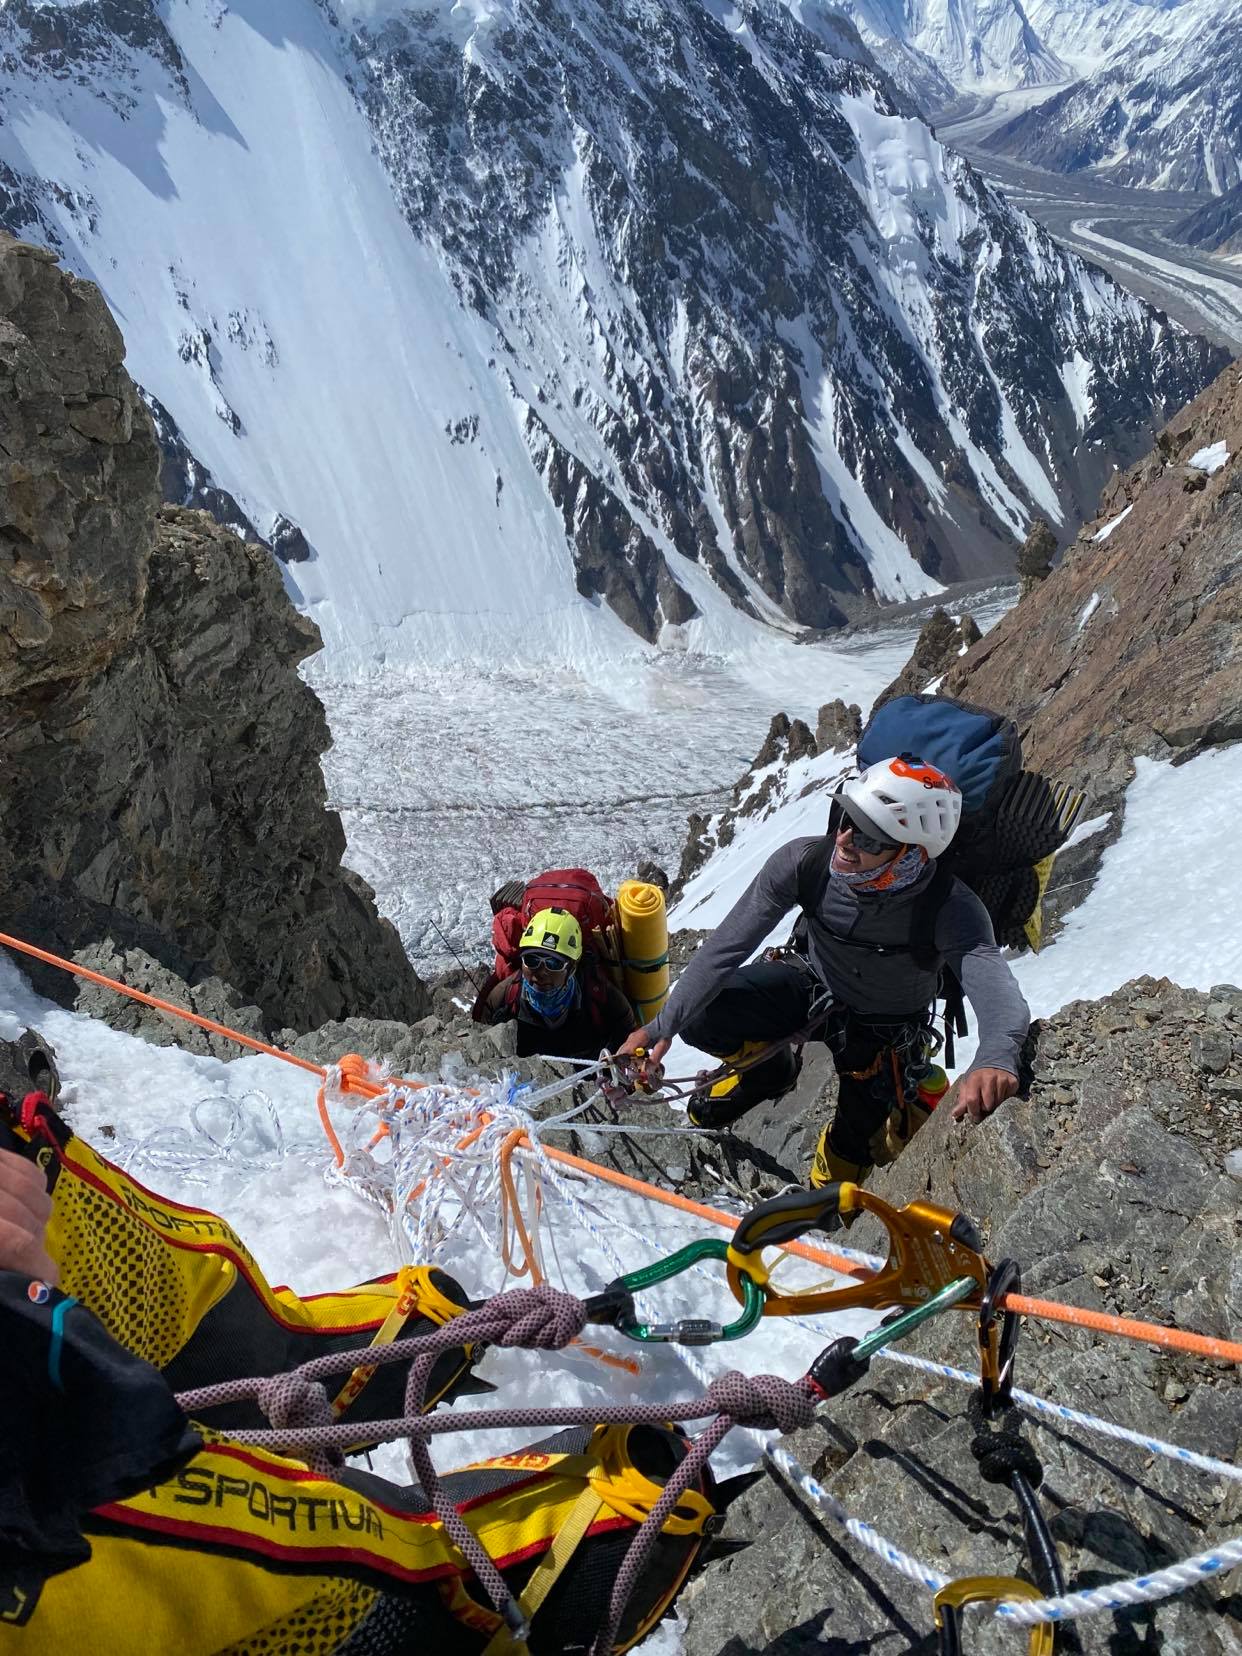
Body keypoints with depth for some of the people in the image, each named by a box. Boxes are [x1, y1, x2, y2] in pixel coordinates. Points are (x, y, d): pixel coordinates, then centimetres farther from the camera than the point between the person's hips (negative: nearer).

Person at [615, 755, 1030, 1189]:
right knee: (697, 1017, -19)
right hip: (813, 988, 2)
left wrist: (995, 1060, -73)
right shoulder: (804, 862, -31)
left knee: (852, 1151, -3)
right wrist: (662, 1026, -28)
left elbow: (1002, 999, -49)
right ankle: (771, 1067, 15)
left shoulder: (950, 910, -37)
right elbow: (727, 946, -24)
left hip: (884, 1035, -1)